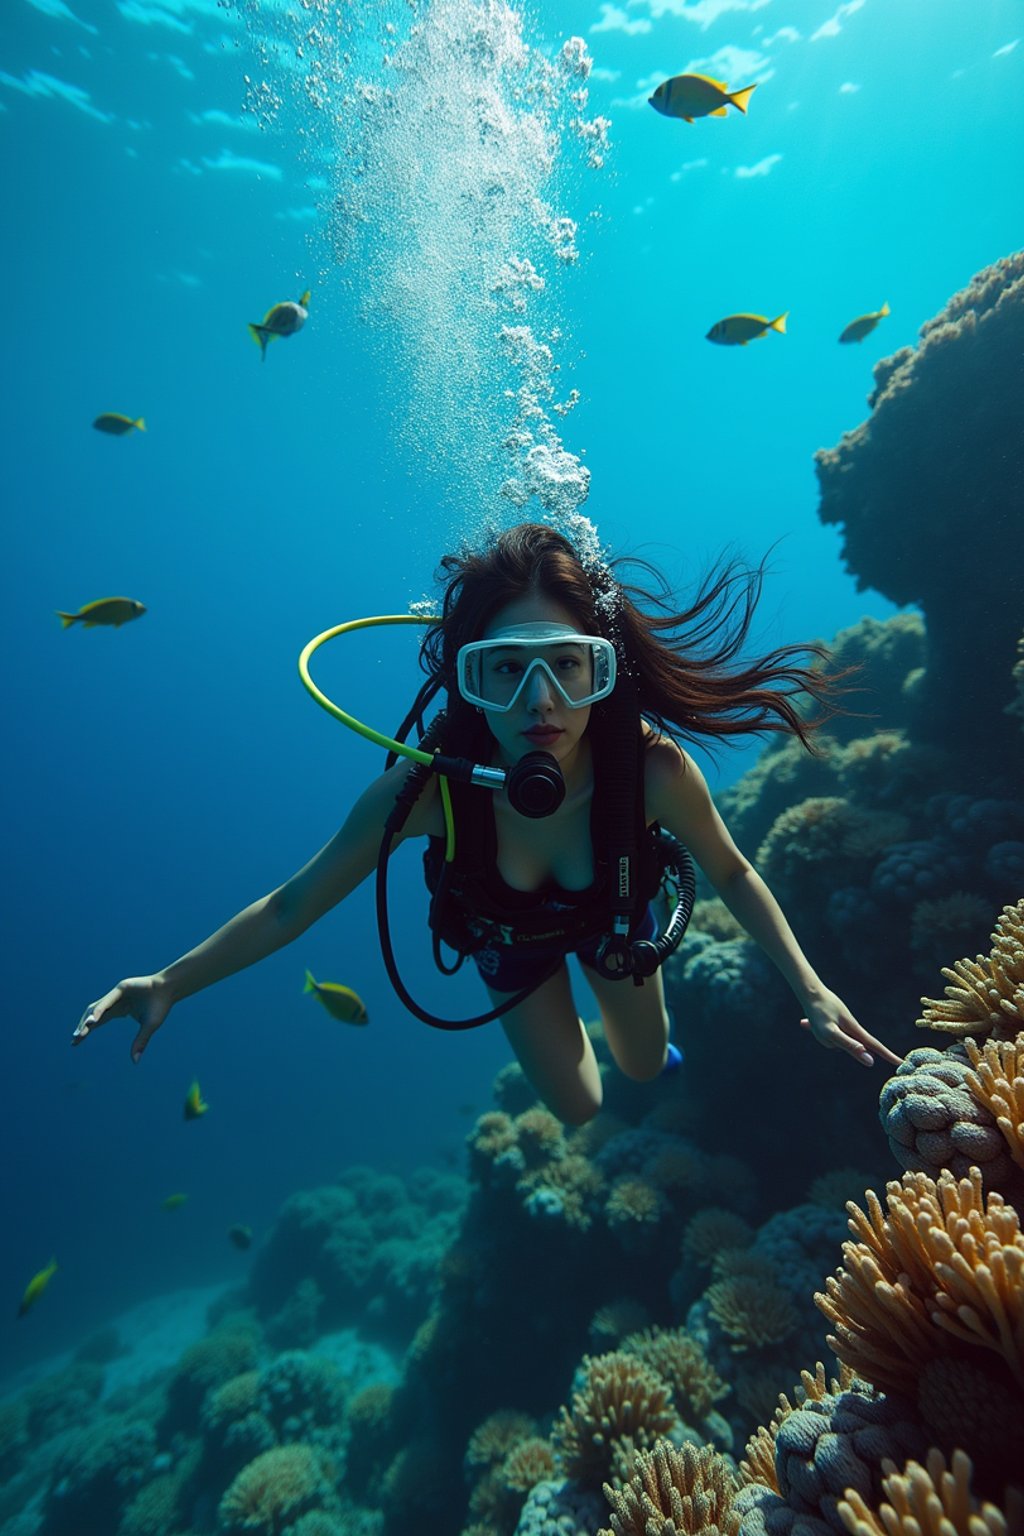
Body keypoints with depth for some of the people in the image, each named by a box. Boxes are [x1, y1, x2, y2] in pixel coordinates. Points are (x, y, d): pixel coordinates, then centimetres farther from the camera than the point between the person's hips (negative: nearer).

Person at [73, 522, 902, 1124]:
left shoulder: (654, 770, -40)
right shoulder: (425, 786, -41)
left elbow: (731, 871, -19)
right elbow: (295, 904, -27)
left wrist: (810, 988, -23)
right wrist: (171, 984, -30)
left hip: (610, 917, 1)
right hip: (508, 935, 0)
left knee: (646, 1068, 25)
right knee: (577, 1108, 16)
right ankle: (559, 1003, 46)